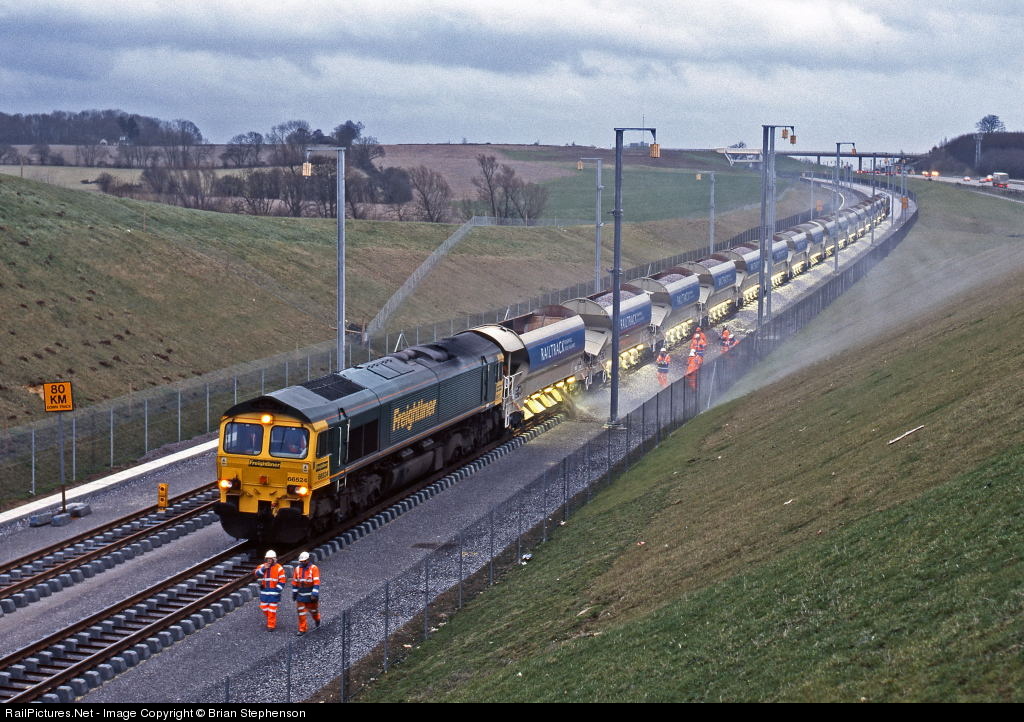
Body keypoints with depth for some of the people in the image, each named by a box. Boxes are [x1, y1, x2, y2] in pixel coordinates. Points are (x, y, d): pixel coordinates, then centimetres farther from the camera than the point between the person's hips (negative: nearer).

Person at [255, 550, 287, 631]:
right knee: (264, 608, 9)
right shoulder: (262, 566, 7)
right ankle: (271, 619, 34)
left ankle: (271, 625, 3)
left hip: (274, 591, -4)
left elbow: (282, 581, -6)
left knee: (272, 609, -4)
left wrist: (277, 590, -14)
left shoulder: (279, 568, -5)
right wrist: (263, 569, -22)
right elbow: (257, 575, -9)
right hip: (264, 591, 4)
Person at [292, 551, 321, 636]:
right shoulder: (297, 569, 3)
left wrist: (314, 594, -23)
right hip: (301, 595, 3)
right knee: (301, 612, 0)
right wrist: (294, 593, 9)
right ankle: (302, 629, 7)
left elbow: (316, 582, -16)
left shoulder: (314, 568, -11)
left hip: (311, 595, -3)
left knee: (313, 609, 14)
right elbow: (294, 582, 10)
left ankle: (317, 619, 45)